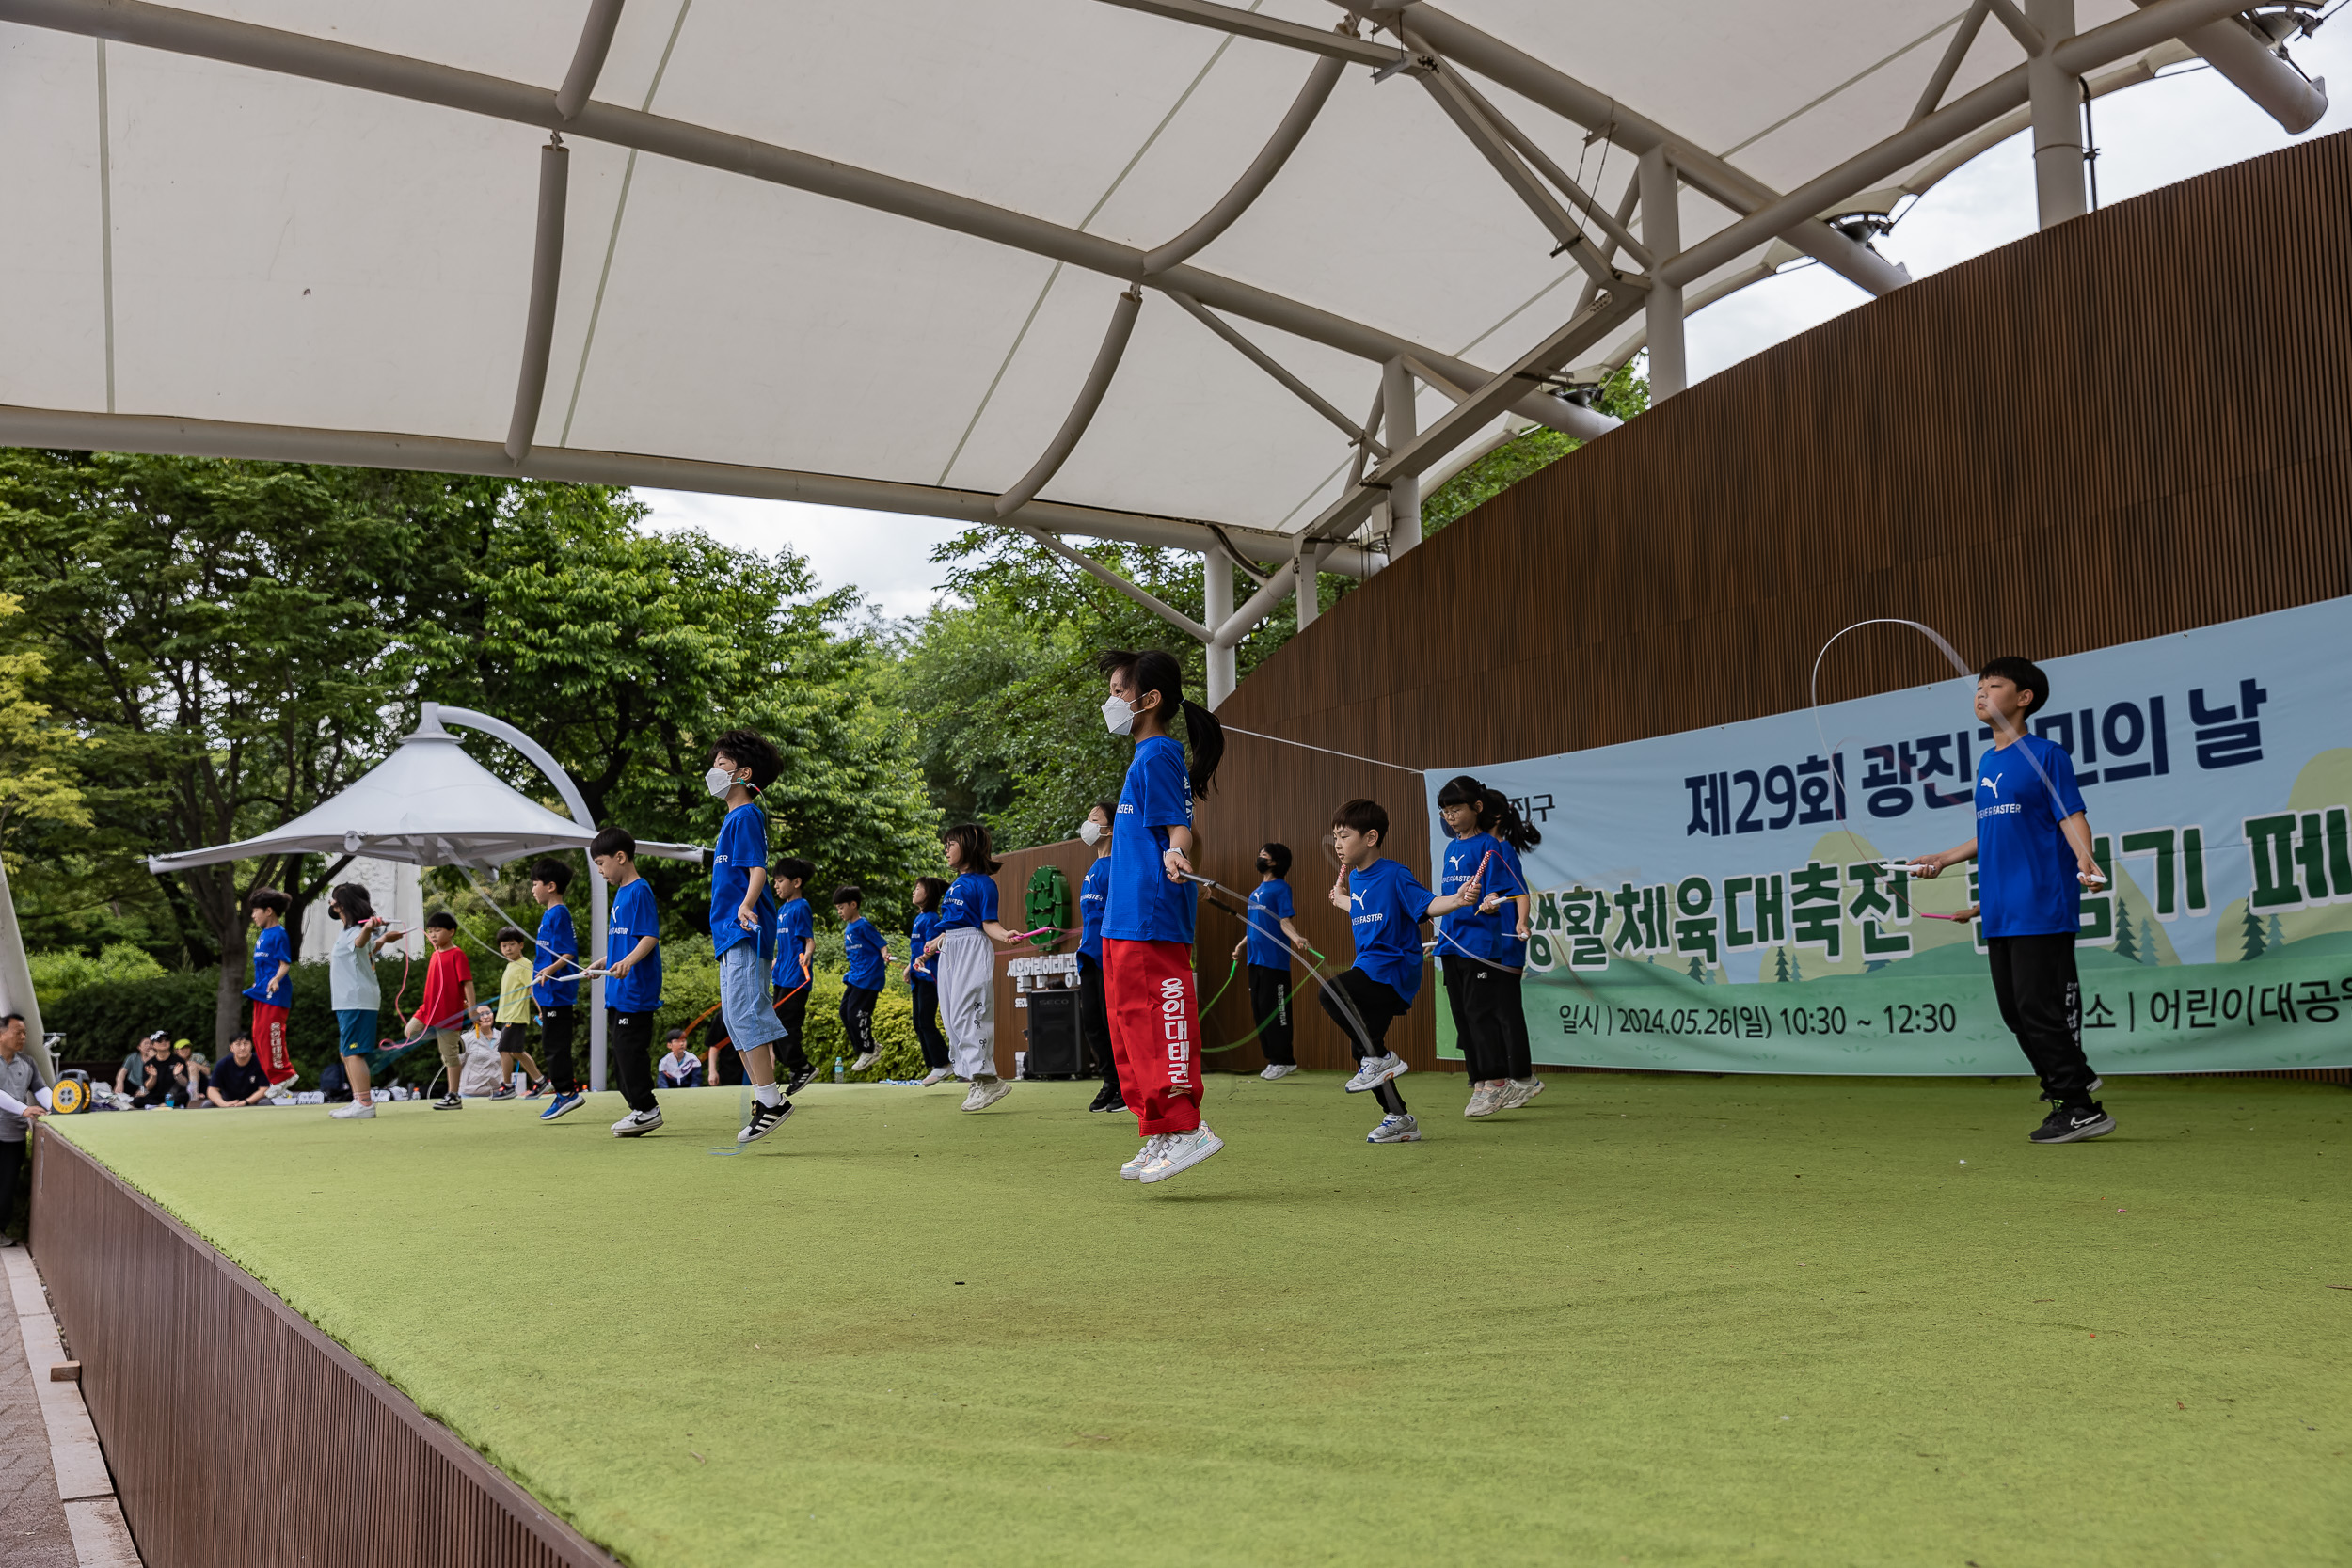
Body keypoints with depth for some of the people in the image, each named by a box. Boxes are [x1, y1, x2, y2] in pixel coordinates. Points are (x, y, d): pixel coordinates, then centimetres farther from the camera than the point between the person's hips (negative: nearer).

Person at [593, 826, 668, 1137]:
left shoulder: (640, 891, -12)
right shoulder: (620, 893, 17)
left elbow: (650, 937, -20)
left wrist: (629, 961, -34)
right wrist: (602, 964, 34)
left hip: (636, 989, -10)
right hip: (618, 991, 10)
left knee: (630, 1047, -9)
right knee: (620, 1049, 12)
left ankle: (647, 1109, -2)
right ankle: (640, 1109, 17)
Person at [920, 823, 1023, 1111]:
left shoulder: (983, 882, -7)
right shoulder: (955, 885, 17)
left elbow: (989, 923, -11)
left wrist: (1006, 934, -29)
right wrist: (936, 941, 33)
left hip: (972, 949, -9)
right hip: (949, 951, 9)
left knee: (965, 1012, -15)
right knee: (953, 1015, 5)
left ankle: (986, 1079, -13)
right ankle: (981, 1082, 7)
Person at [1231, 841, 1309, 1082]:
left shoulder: (1281, 888, -5)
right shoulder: (1257, 891, 18)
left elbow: (1285, 922, -13)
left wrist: (1296, 938, -29)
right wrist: (1242, 945, 27)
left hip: (1274, 961, -8)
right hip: (1256, 960, 8)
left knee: (1275, 1011, -7)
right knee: (1259, 1010, 8)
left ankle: (1284, 1061, -1)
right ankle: (1273, 1058, 14)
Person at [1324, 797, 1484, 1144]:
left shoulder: (1394, 875, -12)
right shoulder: (1356, 879, 12)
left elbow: (1428, 904, -18)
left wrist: (1457, 899, -36)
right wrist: (1341, 898, 44)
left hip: (1396, 969, -9)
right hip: (1370, 970, 9)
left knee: (1331, 992, -30)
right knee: (1362, 1049, 10)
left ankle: (1381, 1057, -17)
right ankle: (1400, 1120, 22)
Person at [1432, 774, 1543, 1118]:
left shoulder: (1494, 846, -8)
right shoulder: (1452, 849, 15)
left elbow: (1518, 891, -13)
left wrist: (1521, 921, -27)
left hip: (1488, 944, -8)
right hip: (1454, 945, 8)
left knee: (1484, 1013, -8)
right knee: (1464, 1015, 9)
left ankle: (1494, 1082, -3)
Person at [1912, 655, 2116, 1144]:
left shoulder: (2047, 754, -4)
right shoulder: (1986, 763, 17)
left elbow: (2072, 815, -10)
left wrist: (2084, 858, -28)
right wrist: (1944, 859, 28)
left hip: (2043, 907, -8)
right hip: (1999, 912, 8)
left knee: (2039, 1009, -9)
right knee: (2015, 1010, 9)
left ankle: (2081, 1109, -1)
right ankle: (2075, 1080, 23)